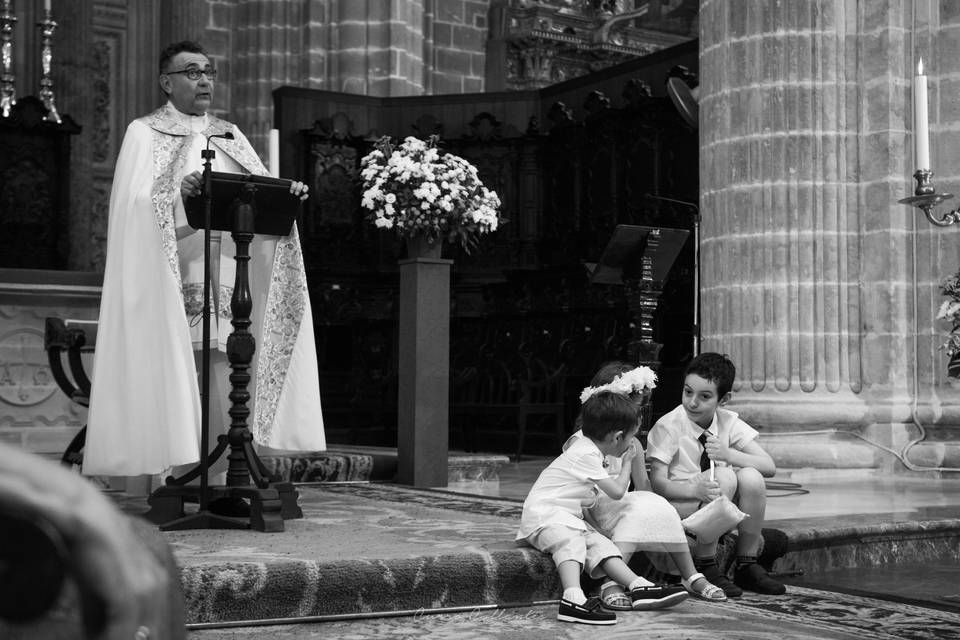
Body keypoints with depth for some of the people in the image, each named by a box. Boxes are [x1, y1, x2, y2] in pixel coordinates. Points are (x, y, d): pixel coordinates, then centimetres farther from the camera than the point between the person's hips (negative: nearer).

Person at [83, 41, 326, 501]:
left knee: (227, 384, -1)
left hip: (228, 279, 4)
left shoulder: (229, 136, 19)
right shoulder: (144, 134, 4)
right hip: (170, 279, -4)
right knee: (173, 379, -7)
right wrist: (177, 195, -29)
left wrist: (288, 194, -10)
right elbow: (135, 206, -10)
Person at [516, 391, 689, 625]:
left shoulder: (588, 449, 15)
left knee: (600, 544, -8)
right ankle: (573, 600, -55)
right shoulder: (587, 455, -18)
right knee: (571, 540, -36)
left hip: (569, 517, 10)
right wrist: (626, 463, 1)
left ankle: (638, 588, -19)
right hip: (544, 514, -10)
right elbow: (617, 491, -14)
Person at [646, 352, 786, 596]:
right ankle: (704, 567, -19)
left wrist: (728, 454, -26)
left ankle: (747, 565, -10)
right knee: (724, 477, -30)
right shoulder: (668, 426, -12)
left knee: (751, 477, -25)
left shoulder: (729, 422, -1)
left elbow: (769, 466, -9)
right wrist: (695, 489, -37)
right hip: (676, 506, -4)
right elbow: (658, 483, -19)